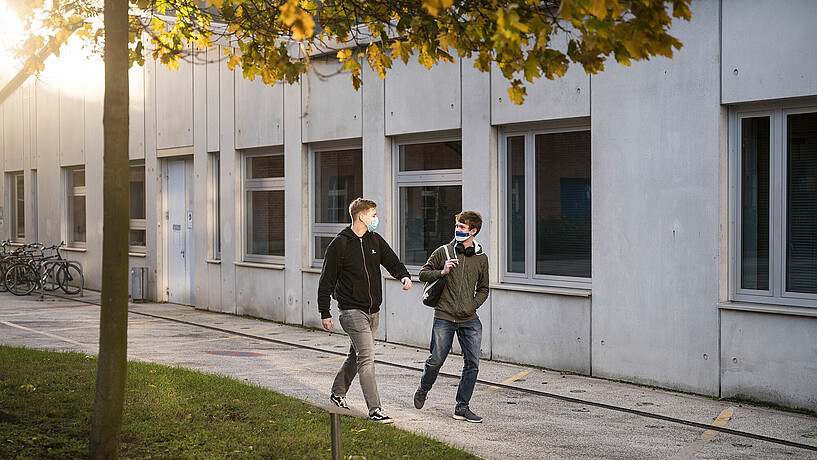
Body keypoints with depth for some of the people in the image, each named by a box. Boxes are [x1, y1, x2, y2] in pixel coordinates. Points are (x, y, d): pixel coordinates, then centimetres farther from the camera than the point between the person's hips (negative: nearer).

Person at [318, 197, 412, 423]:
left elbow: (393, 262, 10)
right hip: (351, 310, -7)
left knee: (356, 355, 17)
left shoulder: (376, 241, 9)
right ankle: (374, 409, -13)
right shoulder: (340, 244, -9)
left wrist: (404, 276, -14)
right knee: (367, 356, -14)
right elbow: (326, 280, -6)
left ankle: (338, 394, 36)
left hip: (373, 311, 7)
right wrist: (324, 313, -7)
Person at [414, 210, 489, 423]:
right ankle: (423, 389, 34)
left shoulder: (481, 258, 7)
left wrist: (472, 306, 0)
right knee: (436, 360, 3)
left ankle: (462, 408, 8)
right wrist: (442, 272, -10)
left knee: (472, 363, -3)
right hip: (444, 317, -2)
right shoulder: (444, 252, 1)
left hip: (469, 319, 2)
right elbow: (423, 273, 8)